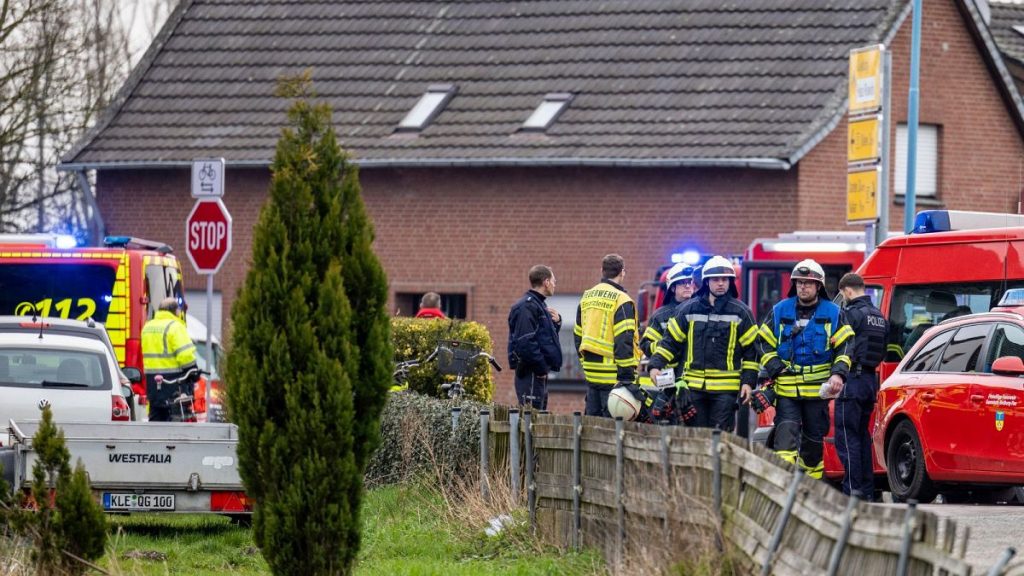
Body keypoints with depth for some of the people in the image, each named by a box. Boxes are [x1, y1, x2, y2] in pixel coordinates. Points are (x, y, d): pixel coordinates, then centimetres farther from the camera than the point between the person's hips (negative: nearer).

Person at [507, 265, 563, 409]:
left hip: (540, 374, 11)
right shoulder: (527, 306, -14)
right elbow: (525, 342, -22)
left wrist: (556, 322, 8)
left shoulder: (538, 305, 19)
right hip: (531, 374, -11)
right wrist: (541, 368, -18)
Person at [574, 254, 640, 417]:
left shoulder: (587, 298, 11)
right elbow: (624, 341, -17)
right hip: (612, 377, -7)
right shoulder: (621, 301, -11)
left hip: (591, 373, 7)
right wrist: (627, 377, -16)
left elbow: (578, 335, 17)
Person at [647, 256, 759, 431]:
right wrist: (656, 365, -1)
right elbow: (670, 341, 12)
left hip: (726, 389, -2)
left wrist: (748, 381, -1)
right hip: (695, 386, 2)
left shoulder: (740, 312, 3)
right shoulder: (688, 309, 8)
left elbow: (750, 350, 5)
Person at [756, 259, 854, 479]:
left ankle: (813, 483, 25)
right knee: (786, 431, -17)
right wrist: (777, 369, -7)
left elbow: (844, 348, 2)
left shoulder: (833, 314, 4)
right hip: (786, 389, -1)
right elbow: (764, 344, 8)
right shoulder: (779, 312, 6)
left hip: (818, 389, 1)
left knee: (814, 437, 11)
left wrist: (838, 374, -15)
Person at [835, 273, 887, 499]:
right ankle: (867, 490, 15)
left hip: (853, 379, -9)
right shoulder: (879, 317, 15)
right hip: (871, 380, 9)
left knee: (847, 436, -7)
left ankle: (853, 488, -12)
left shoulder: (852, 314, -12)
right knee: (862, 435, 15)